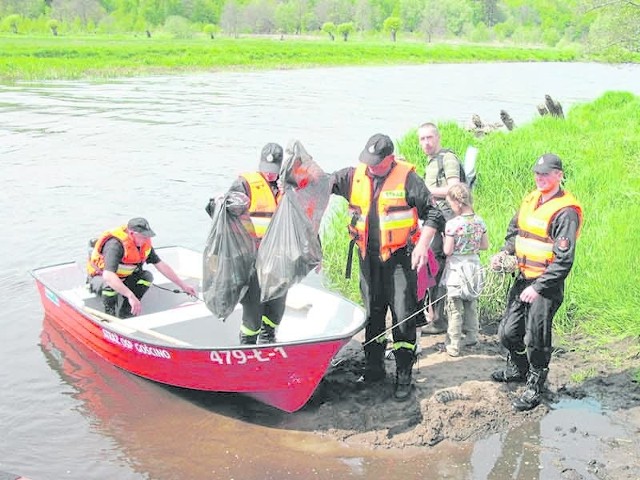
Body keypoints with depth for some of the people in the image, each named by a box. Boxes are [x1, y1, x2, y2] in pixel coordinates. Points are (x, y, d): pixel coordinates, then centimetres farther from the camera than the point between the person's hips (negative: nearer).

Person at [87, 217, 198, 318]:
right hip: (99, 278, -7)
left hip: (122, 278, 7)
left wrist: (183, 285, -6)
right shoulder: (115, 244, -35)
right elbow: (108, 276, -47)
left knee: (147, 276, -14)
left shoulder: (144, 243, -11)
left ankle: (124, 313, -8)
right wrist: (130, 296, -55)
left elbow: (161, 265, -3)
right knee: (109, 285, -39)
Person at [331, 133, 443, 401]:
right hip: (368, 257, 5)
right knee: (372, 314, 15)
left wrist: (422, 245, -15)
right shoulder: (354, 176, 3)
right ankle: (374, 369, 29)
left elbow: (432, 214, -7)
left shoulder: (407, 178, -10)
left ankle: (404, 377, 7)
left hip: (400, 258, -5)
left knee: (403, 316, -3)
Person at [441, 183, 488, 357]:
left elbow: (447, 251, -16)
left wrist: (445, 239, 1)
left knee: (455, 309, 2)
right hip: (474, 267, 6)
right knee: (471, 305, 20)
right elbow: (485, 245, 7)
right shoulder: (479, 220, -1)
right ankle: (472, 336, 30)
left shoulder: (452, 224, -19)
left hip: (456, 269, -6)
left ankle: (453, 345, 7)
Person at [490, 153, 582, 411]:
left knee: (535, 339, 2)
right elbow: (514, 232, 22)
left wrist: (538, 288, -22)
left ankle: (535, 387, 22)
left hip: (547, 284, -7)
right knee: (508, 331, 16)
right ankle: (517, 369, 42)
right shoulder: (530, 200, 7)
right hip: (523, 278, 7)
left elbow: (564, 260, -20)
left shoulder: (566, 212, -17)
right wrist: (503, 254, 3)